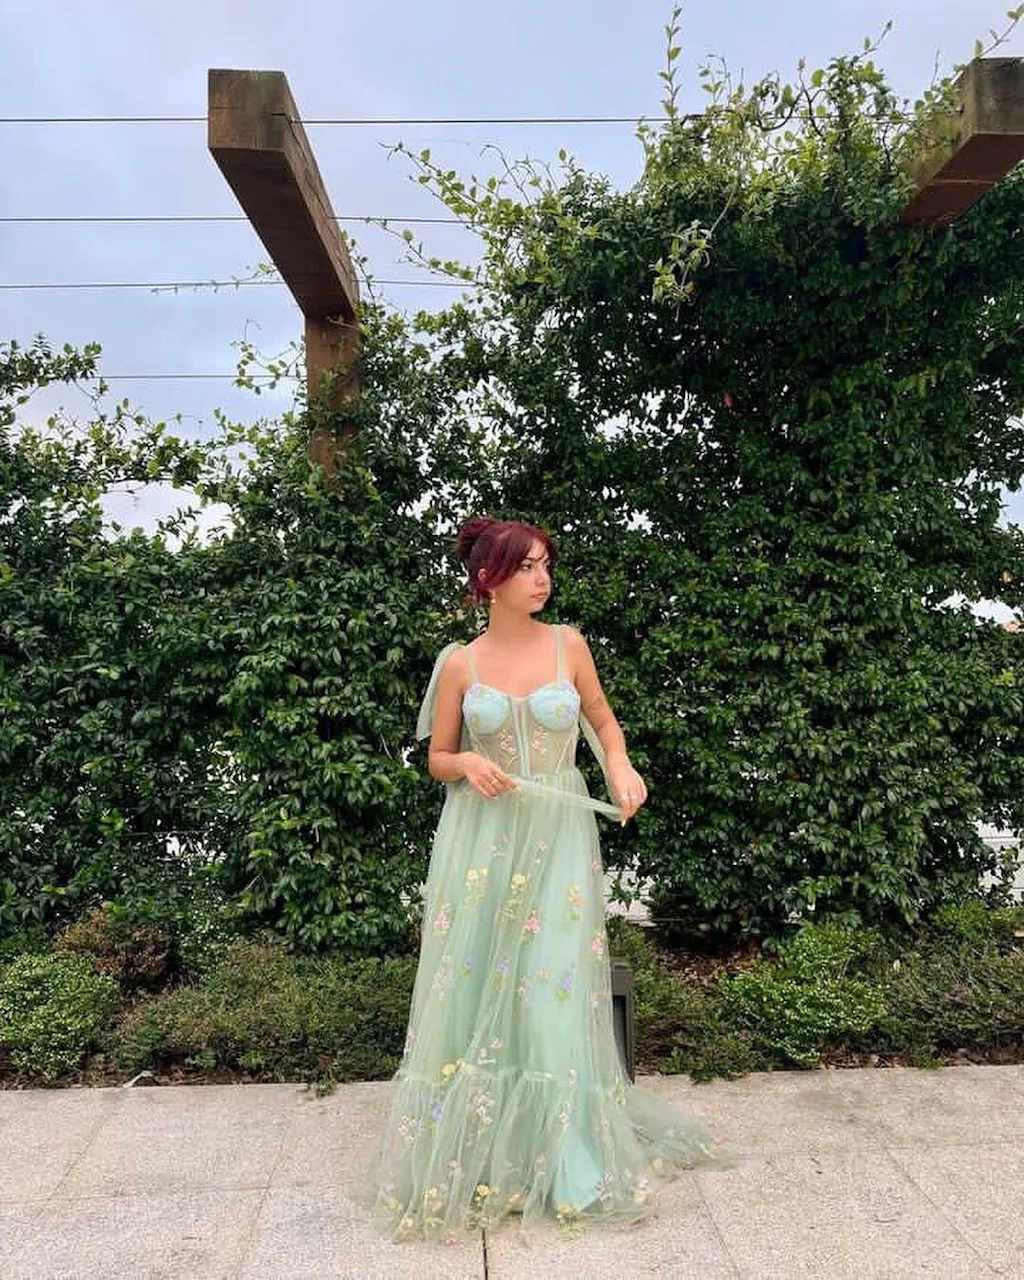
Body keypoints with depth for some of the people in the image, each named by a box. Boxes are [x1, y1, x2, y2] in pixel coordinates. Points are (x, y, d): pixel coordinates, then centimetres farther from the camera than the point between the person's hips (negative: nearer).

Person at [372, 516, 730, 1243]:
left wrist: (620, 766, -6)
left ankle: (570, 1162, 14)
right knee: (478, 992, 5)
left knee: (556, 990, 0)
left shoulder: (569, 646, 0)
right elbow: (437, 759, 6)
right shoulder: (460, 664, -2)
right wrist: (467, 765, -15)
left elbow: (603, 719, 13)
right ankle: (477, 1155, 24)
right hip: (483, 840, 0)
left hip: (559, 837, 0)